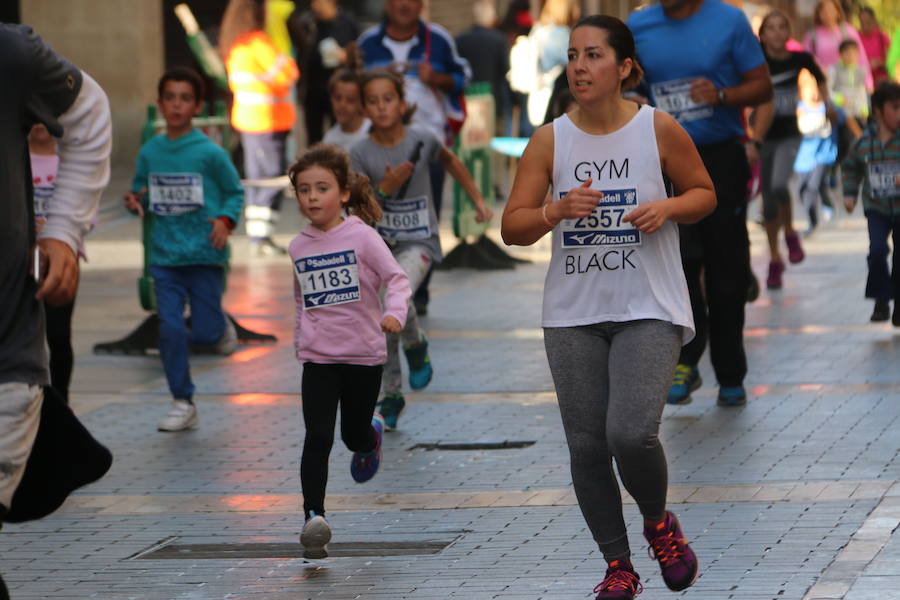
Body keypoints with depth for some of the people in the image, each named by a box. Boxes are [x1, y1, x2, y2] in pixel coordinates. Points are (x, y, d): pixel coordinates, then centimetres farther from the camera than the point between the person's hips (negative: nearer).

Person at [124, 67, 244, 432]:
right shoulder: (150, 152, 3)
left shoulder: (210, 152, -7)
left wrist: (225, 220, -14)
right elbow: (141, 194, 15)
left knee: (205, 333, -2)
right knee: (170, 329, -3)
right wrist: (135, 203, -7)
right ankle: (182, 404, 9)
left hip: (205, 255, -3)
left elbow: (235, 193, 2)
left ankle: (223, 330, 36)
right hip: (165, 255, 3)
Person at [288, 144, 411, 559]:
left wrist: (394, 312, -30)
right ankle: (313, 517, -14)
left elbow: (397, 278, -13)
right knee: (318, 437, -12)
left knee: (354, 436, 12)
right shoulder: (299, 247, 4)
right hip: (318, 358, 2)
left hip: (363, 354, -2)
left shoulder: (361, 236, -9)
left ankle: (371, 435, 48)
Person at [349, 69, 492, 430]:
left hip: (418, 242, -2)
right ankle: (391, 397, 24)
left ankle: (417, 347, 0)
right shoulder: (361, 154, -7)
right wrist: (385, 187, -24)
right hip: (380, 243, 2)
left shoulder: (422, 140, -6)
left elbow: (449, 161, 17)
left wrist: (478, 200, 19)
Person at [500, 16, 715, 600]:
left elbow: (704, 193, 8)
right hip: (573, 314, 3)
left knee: (632, 433, -18)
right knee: (587, 445, 4)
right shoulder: (550, 140, 0)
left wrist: (667, 207, -13)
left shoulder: (659, 129, -4)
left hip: (649, 310, -3)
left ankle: (659, 521, 13)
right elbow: (512, 227, 0)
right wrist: (556, 211, -20)